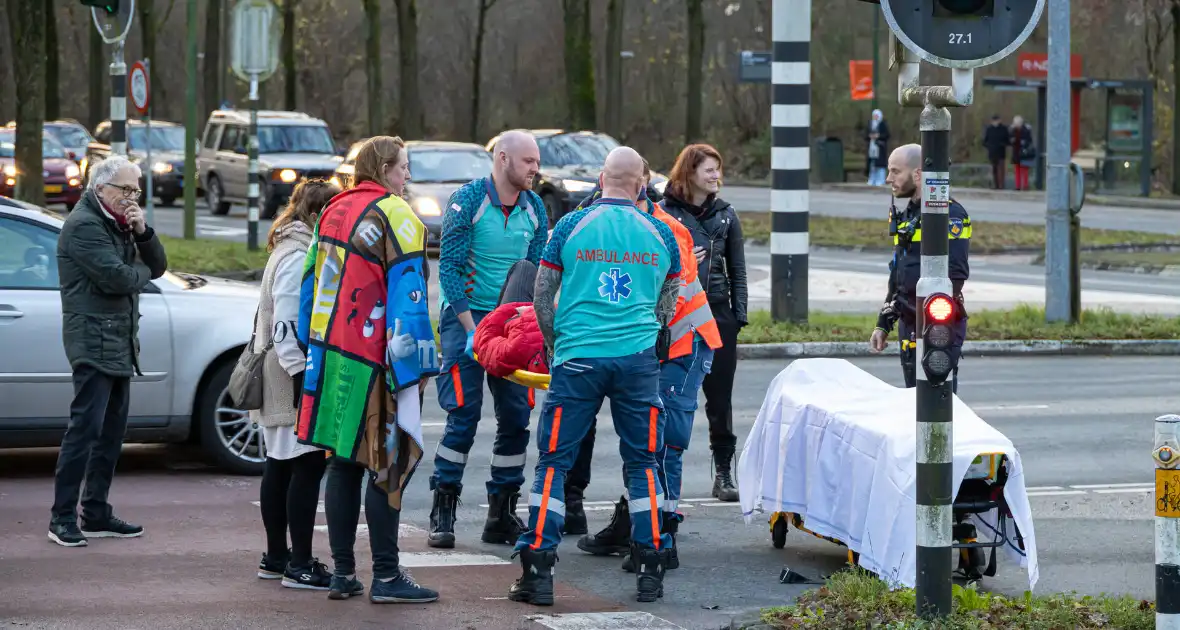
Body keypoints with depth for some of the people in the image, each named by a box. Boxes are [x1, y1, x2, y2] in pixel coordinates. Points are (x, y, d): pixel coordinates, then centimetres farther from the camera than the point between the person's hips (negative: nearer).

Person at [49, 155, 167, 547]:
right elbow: (117, 277, -22)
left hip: (119, 344, 10)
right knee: (85, 428, -12)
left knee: (111, 431, 11)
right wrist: (143, 272, -1)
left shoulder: (118, 223, 19)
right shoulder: (84, 226, -12)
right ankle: (62, 518, -10)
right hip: (94, 341, -10)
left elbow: (157, 266, 14)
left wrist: (142, 232, -4)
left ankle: (96, 514, 17)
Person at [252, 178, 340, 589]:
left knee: (281, 465, 14)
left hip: (280, 382, 11)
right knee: (307, 464, -9)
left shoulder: (295, 251, 18)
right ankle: (299, 566, -9)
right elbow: (287, 326, -22)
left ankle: (276, 557, 22)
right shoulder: (297, 258, -15)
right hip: (294, 380, -11)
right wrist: (302, 377, -24)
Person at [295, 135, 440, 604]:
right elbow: (407, 294, -15)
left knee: (343, 463, 12)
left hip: (330, 354, 8)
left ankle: (342, 573, 15)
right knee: (387, 466, -4)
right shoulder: (393, 215, -10)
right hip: (373, 364, -8)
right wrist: (419, 362, -13)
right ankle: (386, 577, -4)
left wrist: (313, 348, 25)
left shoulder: (334, 211, 15)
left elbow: (312, 282, 19)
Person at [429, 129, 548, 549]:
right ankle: (442, 513, -1)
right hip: (466, 315, -5)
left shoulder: (534, 208, 6)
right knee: (464, 415, -9)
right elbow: (449, 267, -12)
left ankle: (502, 514, 11)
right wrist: (471, 329, -17)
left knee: (516, 416, 2)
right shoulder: (467, 201, -10)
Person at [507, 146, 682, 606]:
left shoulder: (571, 226, 1)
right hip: (638, 359, 1)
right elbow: (668, 304, 17)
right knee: (642, 463, 11)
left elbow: (542, 297, 5)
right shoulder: (660, 233, 6)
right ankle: (651, 571, 9)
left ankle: (538, 572, -1)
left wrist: (554, 345, 20)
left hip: (577, 357, -1)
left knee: (553, 461, 4)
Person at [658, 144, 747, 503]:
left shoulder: (725, 214, 10)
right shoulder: (664, 214, -1)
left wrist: (740, 314, 6)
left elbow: (737, 269, 13)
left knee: (720, 396, 5)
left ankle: (724, 472, 12)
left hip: (718, 312, 3)